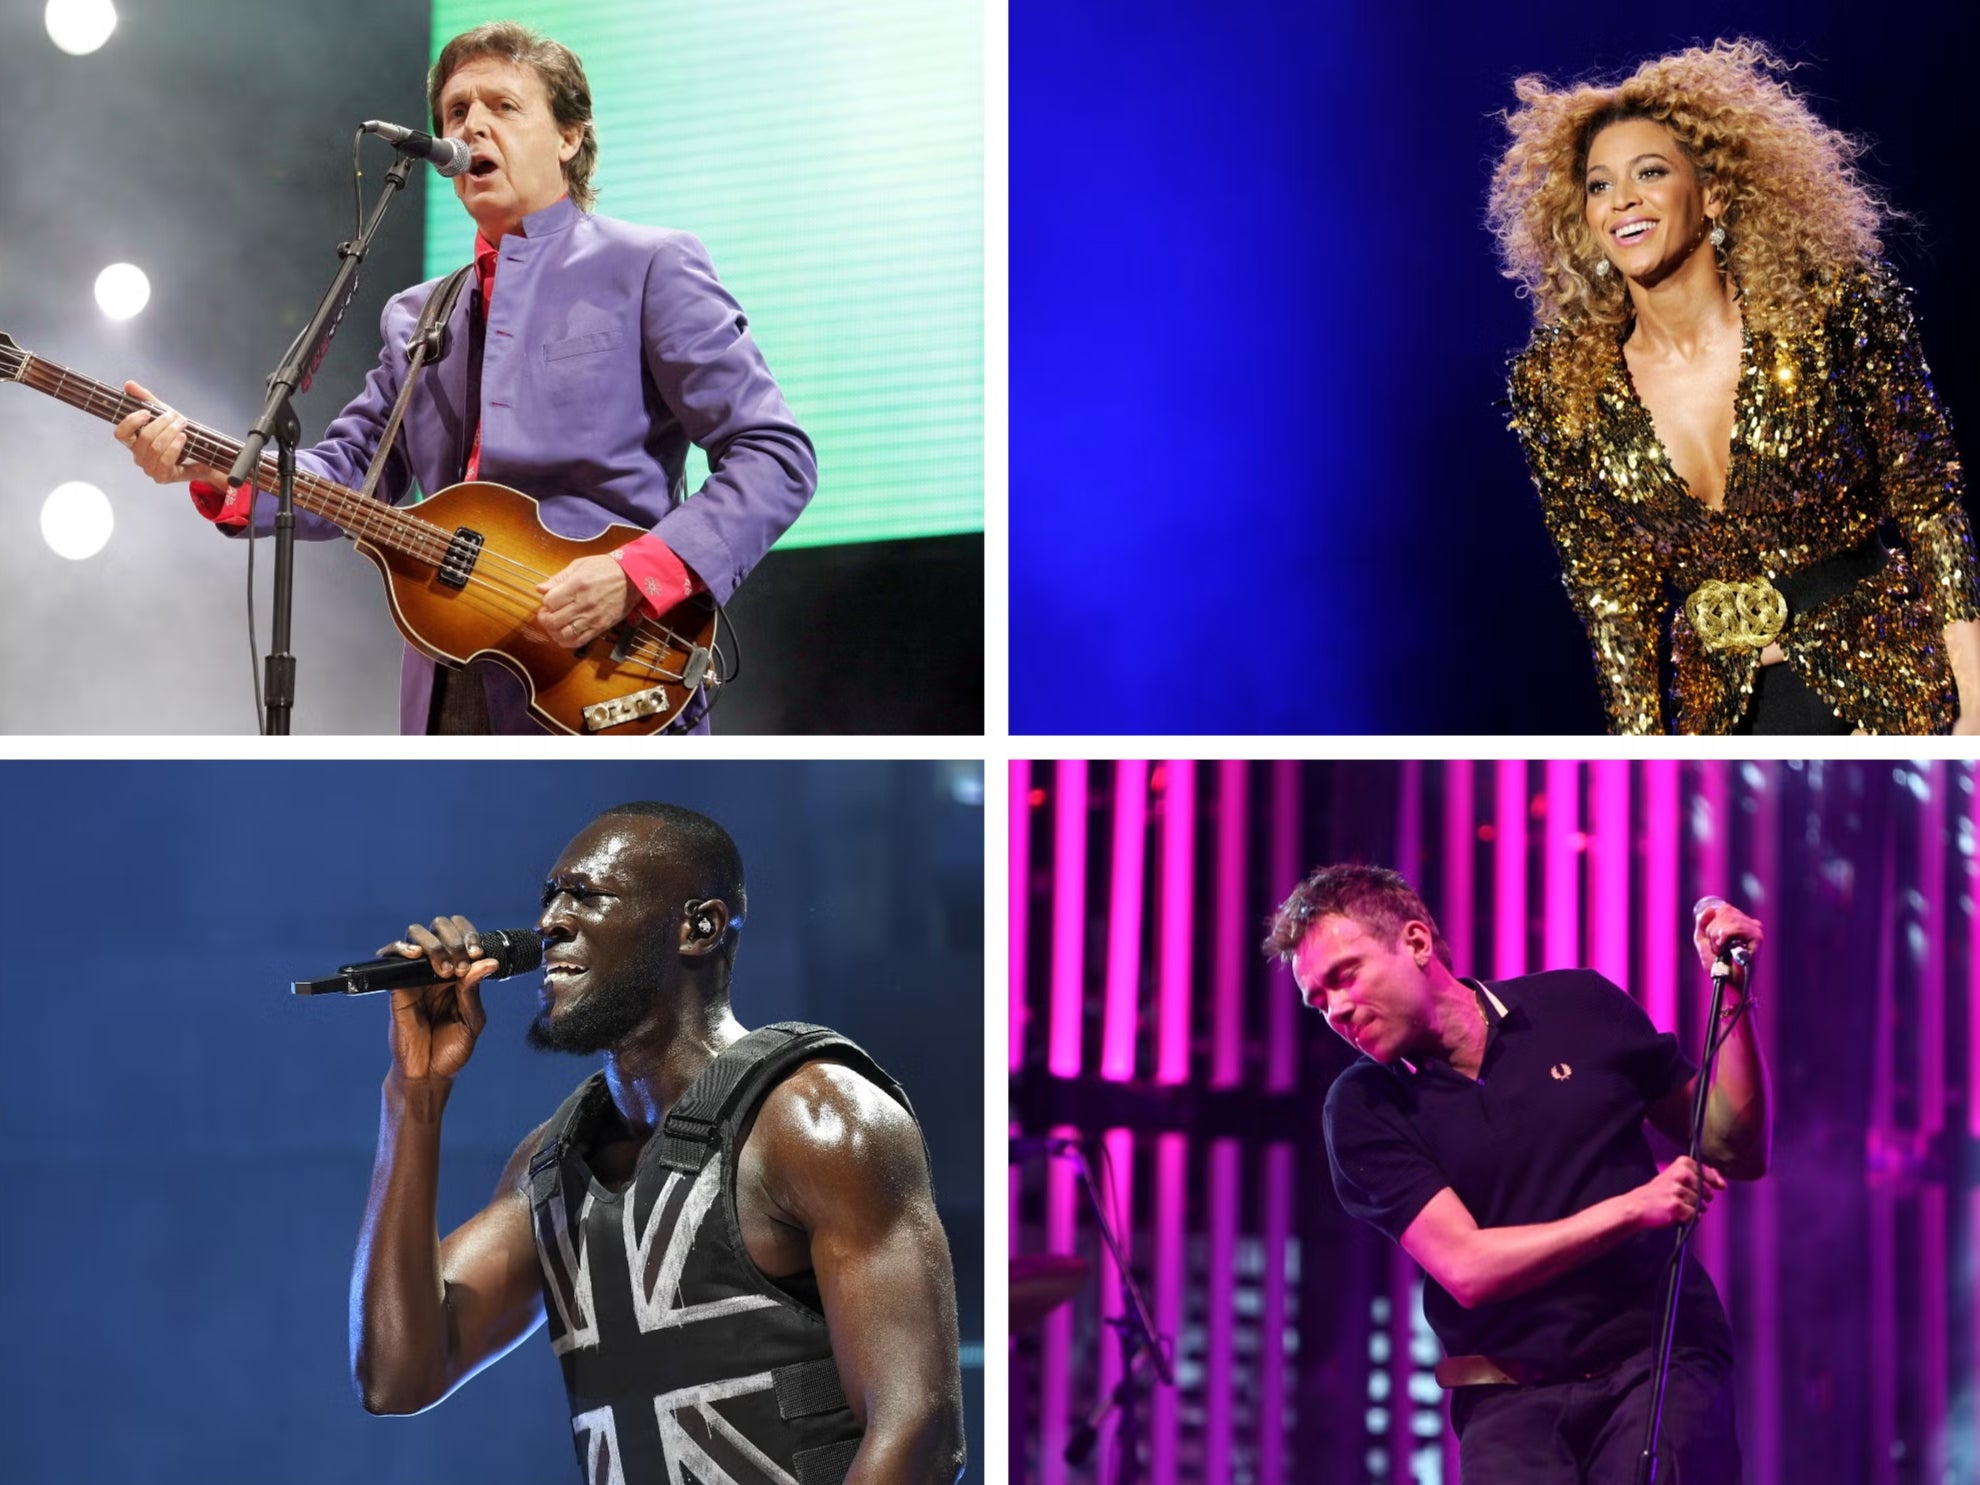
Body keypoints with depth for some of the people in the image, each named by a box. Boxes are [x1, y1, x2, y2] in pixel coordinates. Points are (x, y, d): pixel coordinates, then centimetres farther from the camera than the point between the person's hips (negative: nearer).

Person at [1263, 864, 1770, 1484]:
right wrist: (1633, 1207, -14)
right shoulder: (1363, 1107, 2)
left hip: (1658, 1361, 0)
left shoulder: (1578, 1007, 7)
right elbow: (1465, 1269, -9)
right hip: (1510, 1396, 0)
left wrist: (1733, 996, 2)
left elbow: (1738, 1153, 14)